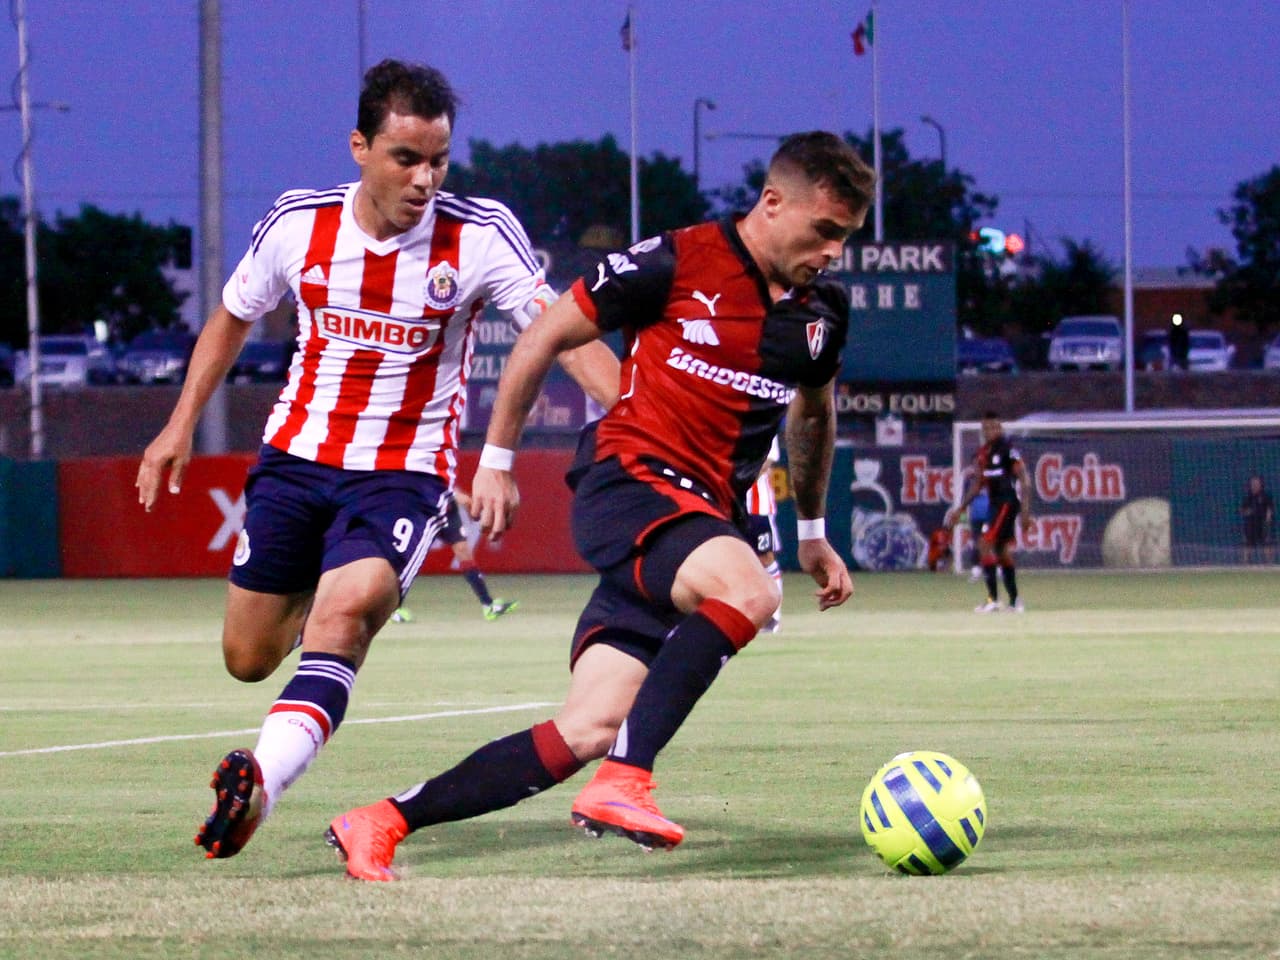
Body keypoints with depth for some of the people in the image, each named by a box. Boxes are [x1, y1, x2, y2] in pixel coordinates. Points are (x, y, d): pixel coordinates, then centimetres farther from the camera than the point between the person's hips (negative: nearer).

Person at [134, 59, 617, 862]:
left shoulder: (480, 236, -12)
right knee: (248, 659, 9)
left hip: (405, 473, -3)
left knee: (343, 616, -30)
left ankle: (259, 786, -44)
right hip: (297, 459, 3)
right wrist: (181, 426, 14)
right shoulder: (298, 225, -4)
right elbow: (234, 317, 14)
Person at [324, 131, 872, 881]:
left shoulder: (823, 310, 10)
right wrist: (497, 459, 4)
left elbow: (816, 412, 31)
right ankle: (624, 783, -34)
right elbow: (545, 337, 2)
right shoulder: (677, 264, -8)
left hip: (709, 519, 6)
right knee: (748, 590, -36)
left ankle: (381, 823, 0)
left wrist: (813, 533, 33)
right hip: (629, 479, -6)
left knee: (589, 732, -7)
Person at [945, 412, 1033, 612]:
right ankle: (1014, 601, 15)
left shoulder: (1008, 449, -11)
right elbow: (977, 485, 21)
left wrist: (1025, 511, -18)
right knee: (1002, 551, 10)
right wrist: (960, 509, 17)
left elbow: (1024, 481, -13)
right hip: (994, 504, 8)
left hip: (1007, 503, -8)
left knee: (986, 543, -16)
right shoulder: (983, 453, 13)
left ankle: (993, 599, -16)